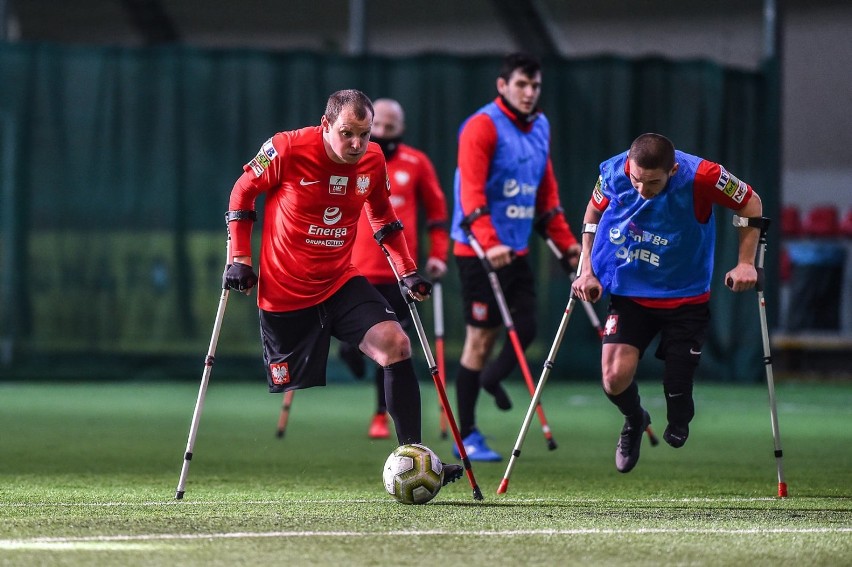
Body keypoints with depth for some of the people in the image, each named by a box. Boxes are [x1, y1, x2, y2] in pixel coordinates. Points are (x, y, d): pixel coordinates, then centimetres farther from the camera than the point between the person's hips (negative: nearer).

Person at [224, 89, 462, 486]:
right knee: (293, 393, -1)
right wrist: (239, 258, -5)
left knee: (396, 345, -16)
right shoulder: (287, 149, -16)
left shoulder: (373, 160, -3)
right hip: (285, 293, -4)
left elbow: (383, 217, 16)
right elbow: (243, 191, 0)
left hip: (341, 282, 4)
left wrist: (408, 273, 9)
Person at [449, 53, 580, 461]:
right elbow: (471, 191, -22)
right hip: (479, 251, -7)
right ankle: (468, 438, 4)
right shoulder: (482, 126, -13)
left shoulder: (540, 127, 12)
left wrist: (564, 240, 19)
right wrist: (488, 242, -33)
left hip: (516, 251, 7)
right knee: (482, 337, -4)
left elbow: (546, 190, 21)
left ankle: (490, 379, 35)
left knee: (525, 328, 3)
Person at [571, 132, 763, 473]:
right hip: (629, 294, 2)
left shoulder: (700, 177, -24)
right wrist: (587, 272, 1)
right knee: (615, 377, -15)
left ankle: (677, 430, 36)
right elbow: (592, 215, 7)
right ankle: (634, 420, 21)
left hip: (686, 300, -2)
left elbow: (751, 204, -6)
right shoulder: (613, 173, -16)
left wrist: (746, 264, -10)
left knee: (677, 391, -2)